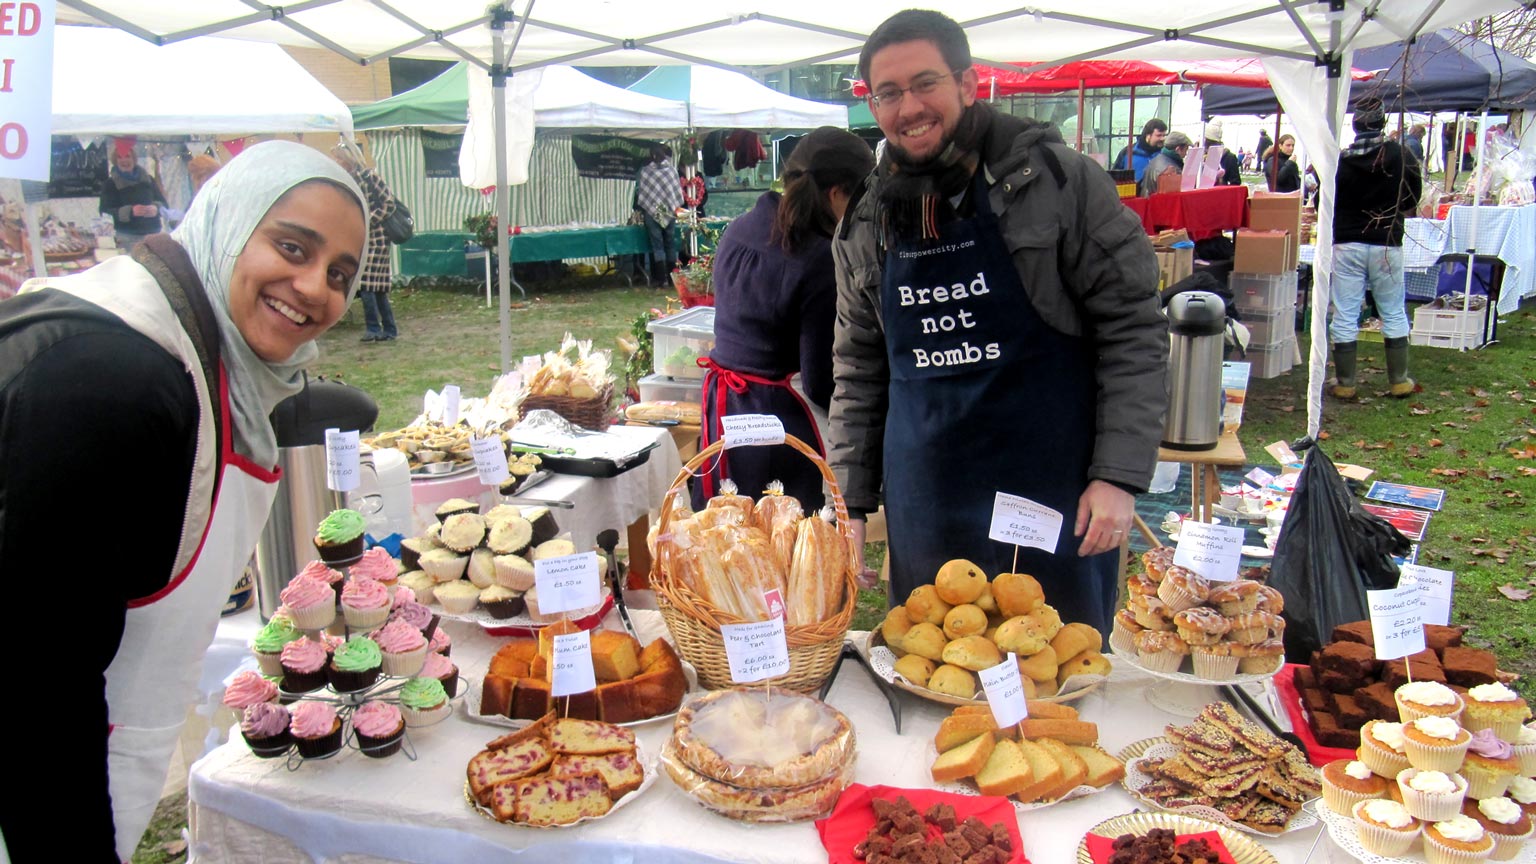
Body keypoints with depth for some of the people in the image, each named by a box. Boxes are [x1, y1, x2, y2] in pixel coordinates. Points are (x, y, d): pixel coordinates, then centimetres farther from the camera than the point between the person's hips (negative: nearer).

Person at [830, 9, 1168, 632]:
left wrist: (1119, 476, -13)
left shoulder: (1060, 182, -6)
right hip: (923, 518, 4)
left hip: (1054, 497, -3)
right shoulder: (867, 226, 5)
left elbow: (1133, 330, -7)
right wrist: (850, 503, 9)